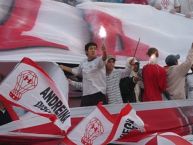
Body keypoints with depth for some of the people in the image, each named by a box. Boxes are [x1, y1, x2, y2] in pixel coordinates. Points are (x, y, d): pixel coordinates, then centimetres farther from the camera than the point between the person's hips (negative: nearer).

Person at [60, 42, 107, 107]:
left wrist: (104, 52, -51)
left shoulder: (99, 60, -3)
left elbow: (103, 58, -28)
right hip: (85, 94, 6)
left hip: (98, 93, -6)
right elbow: (77, 71, 34)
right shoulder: (83, 63, 15)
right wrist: (63, 67, 41)